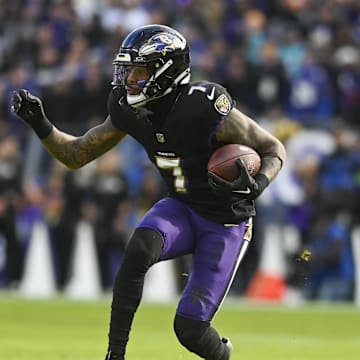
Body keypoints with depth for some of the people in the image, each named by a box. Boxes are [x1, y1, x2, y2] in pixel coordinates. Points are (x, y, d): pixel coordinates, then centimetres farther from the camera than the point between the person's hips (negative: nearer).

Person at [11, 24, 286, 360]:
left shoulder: (207, 110, -27)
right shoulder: (131, 112, -9)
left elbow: (274, 149, -15)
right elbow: (75, 155, 1)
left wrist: (257, 185, -35)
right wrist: (40, 125, -16)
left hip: (225, 222, -4)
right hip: (181, 209, 4)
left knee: (189, 327, -10)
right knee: (139, 249, -31)